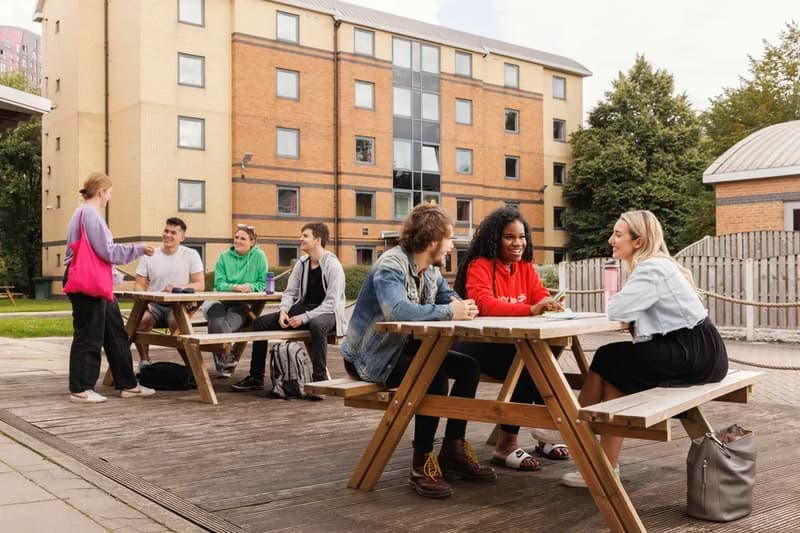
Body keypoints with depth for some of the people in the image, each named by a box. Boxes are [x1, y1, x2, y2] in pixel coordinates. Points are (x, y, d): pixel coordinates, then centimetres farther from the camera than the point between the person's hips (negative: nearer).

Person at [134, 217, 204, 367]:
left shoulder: (191, 255, 2)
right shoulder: (149, 256, 8)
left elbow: (200, 285, -2)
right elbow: (139, 285, 7)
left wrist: (177, 288, -20)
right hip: (154, 304, 2)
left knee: (176, 321, -36)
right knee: (140, 320, -30)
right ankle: (144, 361, -6)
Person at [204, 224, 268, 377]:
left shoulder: (259, 256, 8)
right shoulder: (224, 257, 14)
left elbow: (262, 284, 4)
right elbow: (219, 284, 2)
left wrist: (251, 287, -16)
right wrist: (235, 287, -16)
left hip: (245, 303, -2)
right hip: (222, 300, 2)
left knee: (227, 324, -30)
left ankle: (222, 362, -23)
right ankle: (227, 358, -32)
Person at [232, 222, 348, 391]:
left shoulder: (332, 265, -13)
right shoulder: (301, 263, 8)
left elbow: (332, 303, -19)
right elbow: (289, 292, 10)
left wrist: (304, 317, -25)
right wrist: (284, 311, -12)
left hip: (327, 313, -7)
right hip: (303, 308, 7)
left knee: (316, 325, -43)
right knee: (260, 323, -3)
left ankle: (320, 380, -35)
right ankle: (256, 378, 5)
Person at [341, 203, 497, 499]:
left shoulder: (431, 270, 6)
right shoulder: (391, 265, -23)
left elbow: (451, 298, 8)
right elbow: (396, 309, -41)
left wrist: (463, 307, -18)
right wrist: (448, 312, -36)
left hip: (404, 347, 9)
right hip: (370, 355, -9)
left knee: (468, 367, -1)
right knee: (434, 376, -30)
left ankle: (453, 449, 8)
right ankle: (422, 464, -18)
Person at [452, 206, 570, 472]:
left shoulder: (525, 267, 10)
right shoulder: (479, 266, -11)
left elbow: (541, 296, 1)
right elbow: (485, 305, -27)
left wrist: (551, 305, -25)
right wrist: (531, 310, -40)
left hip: (514, 344, 6)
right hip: (479, 343, -6)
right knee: (527, 367, -30)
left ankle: (547, 432, -7)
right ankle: (506, 445, -17)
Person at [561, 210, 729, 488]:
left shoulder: (652, 269, -14)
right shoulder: (654, 265, 16)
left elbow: (615, 310, -22)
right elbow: (625, 311, 12)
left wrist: (617, 297, -1)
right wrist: (620, 300, -9)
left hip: (696, 353, -9)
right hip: (692, 350, 9)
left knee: (608, 360, -6)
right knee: (616, 371, 1)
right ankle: (607, 469, 1)